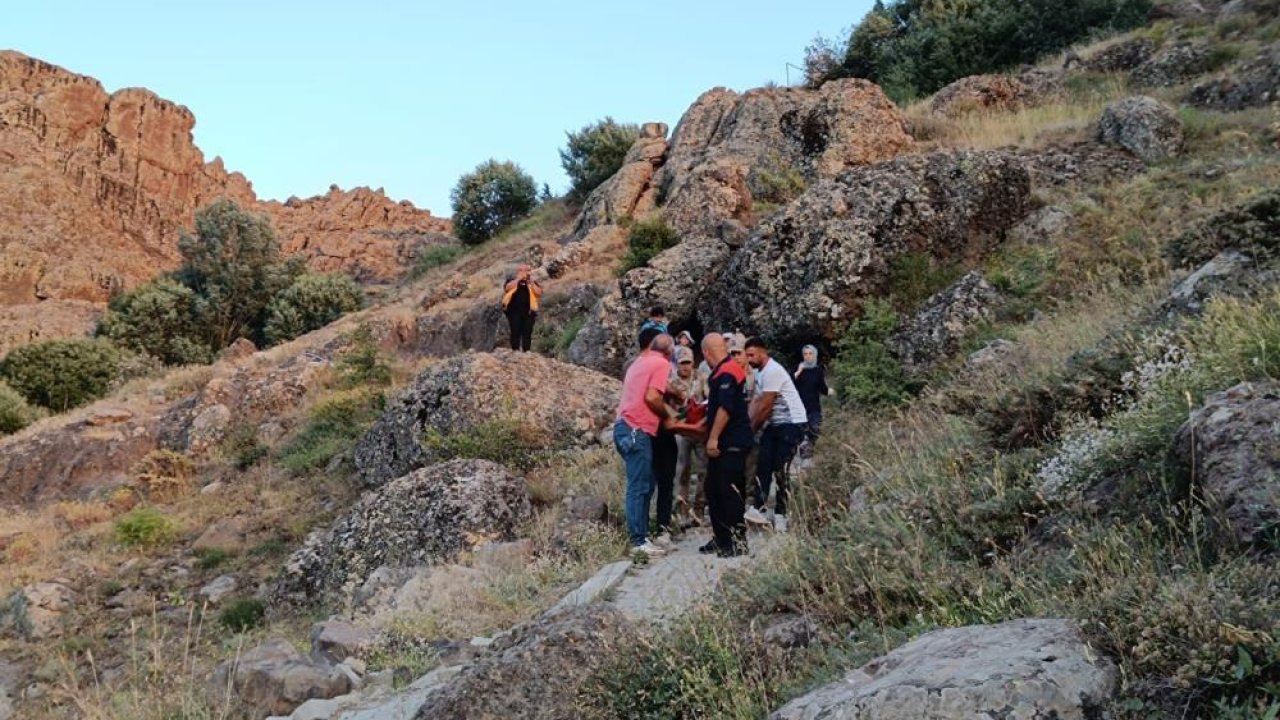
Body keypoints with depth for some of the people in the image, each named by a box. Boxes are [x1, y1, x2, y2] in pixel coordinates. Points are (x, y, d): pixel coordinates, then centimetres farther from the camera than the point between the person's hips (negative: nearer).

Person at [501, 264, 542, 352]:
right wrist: (518, 279, -9)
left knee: (527, 333, -1)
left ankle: (526, 352, 3)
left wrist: (531, 283, -5)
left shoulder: (532, 282, 16)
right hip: (514, 312, -2)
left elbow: (539, 293, 3)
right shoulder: (512, 281, 11)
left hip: (528, 312, 2)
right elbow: (508, 288, -11)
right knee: (515, 332, -5)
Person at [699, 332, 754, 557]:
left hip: (732, 444, -10)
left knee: (731, 492, -7)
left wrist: (713, 437, -23)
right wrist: (705, 423, 38)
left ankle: (739, 541, -2)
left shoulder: (726, 373, -16)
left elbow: (726, 408, -24)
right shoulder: (722, 372, 17)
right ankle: (721, 539, 20)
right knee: (714, 491, 13)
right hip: (723, 444, 10)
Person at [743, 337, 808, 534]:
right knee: (763, 465, 1)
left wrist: (752, 429, -9)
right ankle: (757, 509, 1)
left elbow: (765, 406, -19)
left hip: (791, 423, -9)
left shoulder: (772, 371, -19)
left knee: (781, 469, -8)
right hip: (774, 424, 9)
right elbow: (756, 401, 9)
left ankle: (780, 515, -1)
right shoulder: (760, 372, 12)